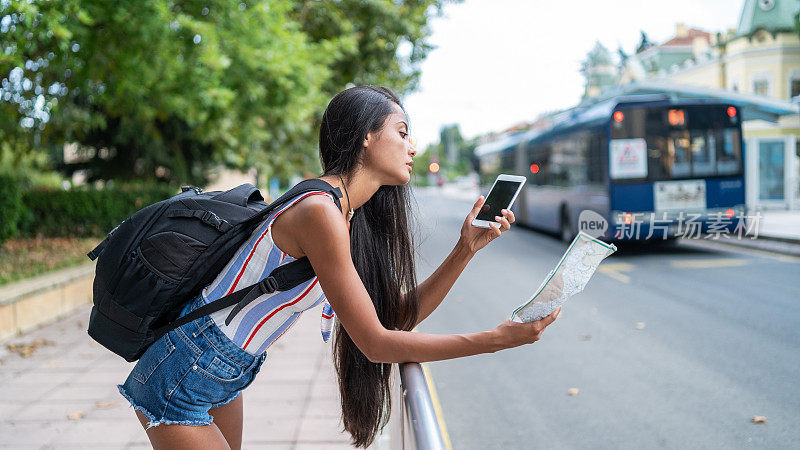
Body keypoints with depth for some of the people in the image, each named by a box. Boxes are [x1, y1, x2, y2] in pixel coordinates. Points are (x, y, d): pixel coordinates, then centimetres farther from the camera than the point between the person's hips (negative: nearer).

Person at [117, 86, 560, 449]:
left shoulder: (352, 218, 2)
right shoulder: (320, 210, -27)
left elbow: (401, 314, 4)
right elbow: (377, 343, -23)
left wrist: (466, 249, -5)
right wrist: (496, 339, -21)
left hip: (224, 375, 9)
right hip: (181, 380, -9)